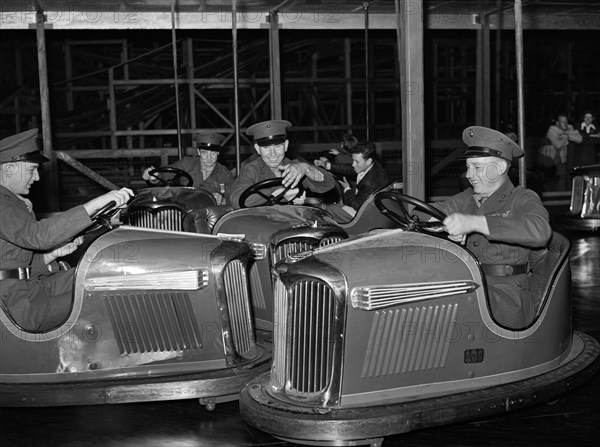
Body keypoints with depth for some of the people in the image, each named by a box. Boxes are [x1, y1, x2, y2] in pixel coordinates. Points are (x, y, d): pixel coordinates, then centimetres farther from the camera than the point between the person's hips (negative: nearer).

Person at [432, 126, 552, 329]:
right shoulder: (467, 199, 21)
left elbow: (540, 231, -20)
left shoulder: (523, 199, 2)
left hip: (505, 292, -5)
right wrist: (446, 225, -11)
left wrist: (474, 222, -28)